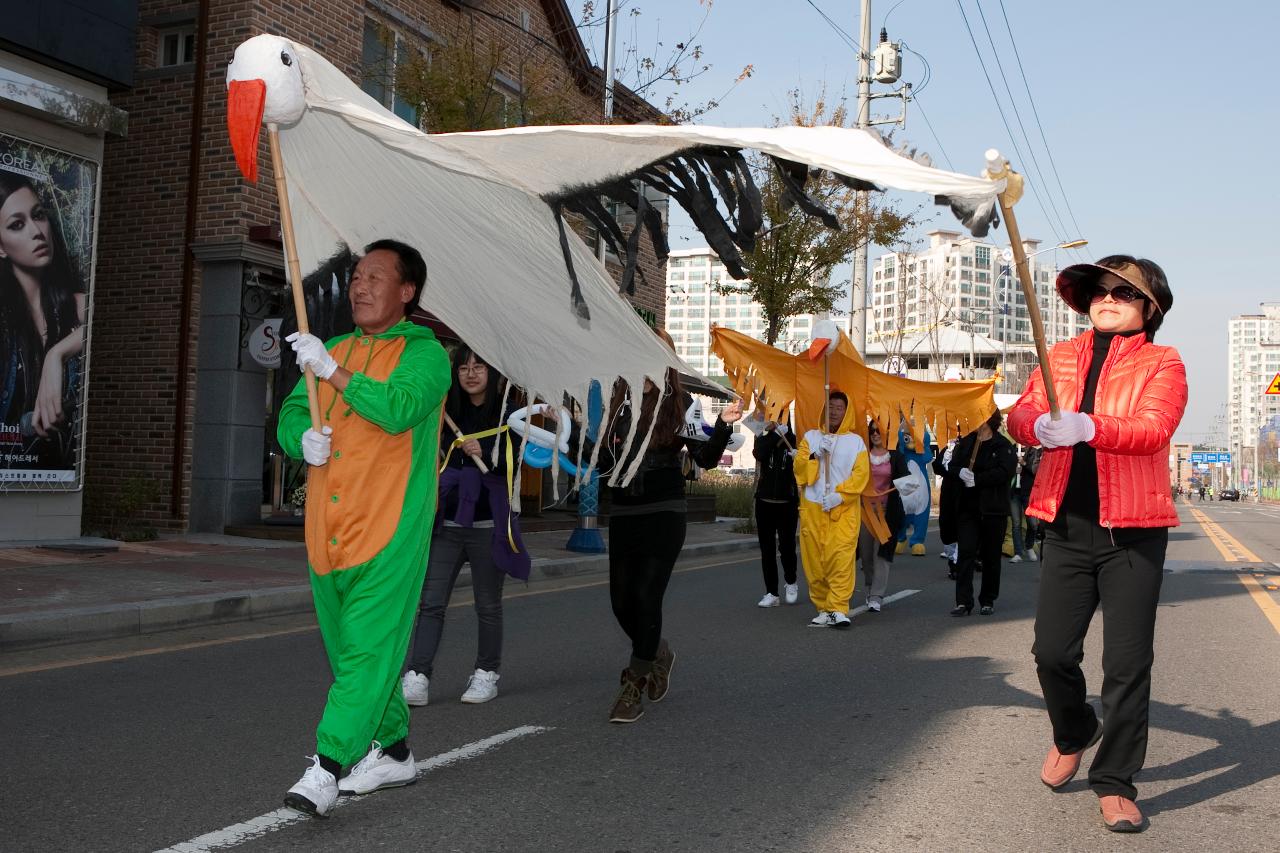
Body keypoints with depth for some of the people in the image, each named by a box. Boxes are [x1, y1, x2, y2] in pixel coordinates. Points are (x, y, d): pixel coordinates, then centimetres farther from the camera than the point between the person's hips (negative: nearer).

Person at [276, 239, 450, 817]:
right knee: (352, 650, 15)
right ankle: (393, 752, 29)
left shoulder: (424, 353, -4)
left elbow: (399, 408, -22)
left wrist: (333, 372, -21)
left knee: (369, 650, -11)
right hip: (328, 532, 8)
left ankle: (327, 768, -13)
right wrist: (302, 437, -9)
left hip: (388, 534, -7)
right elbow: (291, 412, 13)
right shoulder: (336, 353, 18)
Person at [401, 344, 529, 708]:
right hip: (447, 522, 3)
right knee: (430, 602, -3)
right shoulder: (447, 412, 9)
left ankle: (487, 674, 23)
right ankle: (417, 677, -3)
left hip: (488, 524, -3)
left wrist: (485, 454, -19)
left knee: (488, 605, 9)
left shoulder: (507, 413, -3)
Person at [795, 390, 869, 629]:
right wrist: (816, 454, -12)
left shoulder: (856, 441, 9)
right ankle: (823, 609, 9)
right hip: (813, 508, 2)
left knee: (842, 557, -14)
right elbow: (799, 466, 4)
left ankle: (838, 609, -17)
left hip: (844, 509, -2)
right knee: (815, 559, 0)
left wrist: (840, 495, -12)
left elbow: (861, 473, -1)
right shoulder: (811, 437, 14)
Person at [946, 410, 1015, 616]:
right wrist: (961, 473, -17)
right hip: (967, 507, 3)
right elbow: (952, 468, 6)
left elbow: (1004, 473, -18)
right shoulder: (965, 443, 12)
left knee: (991, 556, 7)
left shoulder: (1003, 446, -4)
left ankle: (988, 601, 19)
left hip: (993, 510, -3)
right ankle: (963, 602, -7)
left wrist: (976, 479, -18)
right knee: (965, 552, -5)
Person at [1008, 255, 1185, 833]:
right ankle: (1073, 734, 34)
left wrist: (1087, 427, -35)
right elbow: (1018, 415, 1)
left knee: (1128, 663, -1)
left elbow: (1152, 430, -17)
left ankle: (1115, 783, 13)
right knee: (1052, 651, 4)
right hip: (1067, 528, 3)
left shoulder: (1162, 364, 0)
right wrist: (1039, 424, -23)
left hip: (1132, 532, -3)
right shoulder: (1060, 357, 13)